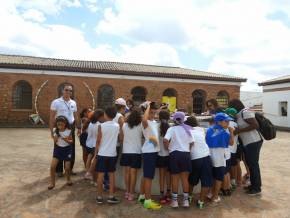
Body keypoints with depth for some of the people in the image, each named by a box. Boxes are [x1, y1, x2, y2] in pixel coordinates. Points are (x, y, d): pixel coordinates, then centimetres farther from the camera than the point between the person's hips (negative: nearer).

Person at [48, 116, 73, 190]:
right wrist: (55, 139, -21)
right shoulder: (55, 130, -8)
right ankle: (52, 182, 14)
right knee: (52, 166, -6)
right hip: (58, 149, 2)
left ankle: (68, 180, 31)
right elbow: (54, 141, 1)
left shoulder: (68, 131, -13)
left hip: (67, 149, -2)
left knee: (67, 167, 3)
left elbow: (71, 141, -4)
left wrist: (67, 140, -24)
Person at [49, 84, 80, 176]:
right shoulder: (56, 102, -8)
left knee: (71, 149, 11)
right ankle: (59, 170, 20)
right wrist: (52, 131, -12)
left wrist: (78, 128, 12)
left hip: (71, 128, 5)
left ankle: (70, 168, 26)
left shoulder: (73, 103, 6)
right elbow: (52, 117, -8)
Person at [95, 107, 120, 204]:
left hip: (102, 153, -2)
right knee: (111, 174, 11)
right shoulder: (117, 126, -1)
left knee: (100, 174, 6)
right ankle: (111, 196, 14)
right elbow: (119, 138, 5)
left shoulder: (101, 126, -9)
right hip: (112, 154, 2)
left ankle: (99, 197, 14)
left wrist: (95, 152, 5)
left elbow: (98, 141, -5)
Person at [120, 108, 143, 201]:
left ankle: (127, 192, 22)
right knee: (133, 173, 4)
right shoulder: (140, 126, -10)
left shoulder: (124, 125, -3)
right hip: (136, 152, -2)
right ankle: (131, 194, 11)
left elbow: (121, 138, 5)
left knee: (127, 172, 13)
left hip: (126, 151, 3)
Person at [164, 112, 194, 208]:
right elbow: (191, 143, -2)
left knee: (175, 179, 9)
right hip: (185, 154, 2)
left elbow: (165, 140, -17)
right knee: (185, 178, 12)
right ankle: (186, 200, 19)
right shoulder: (188, 129, 4)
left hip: (174, 154, -2)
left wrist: (168, 147, 1)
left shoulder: (171, 129, -3)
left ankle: (174, 200, 17)